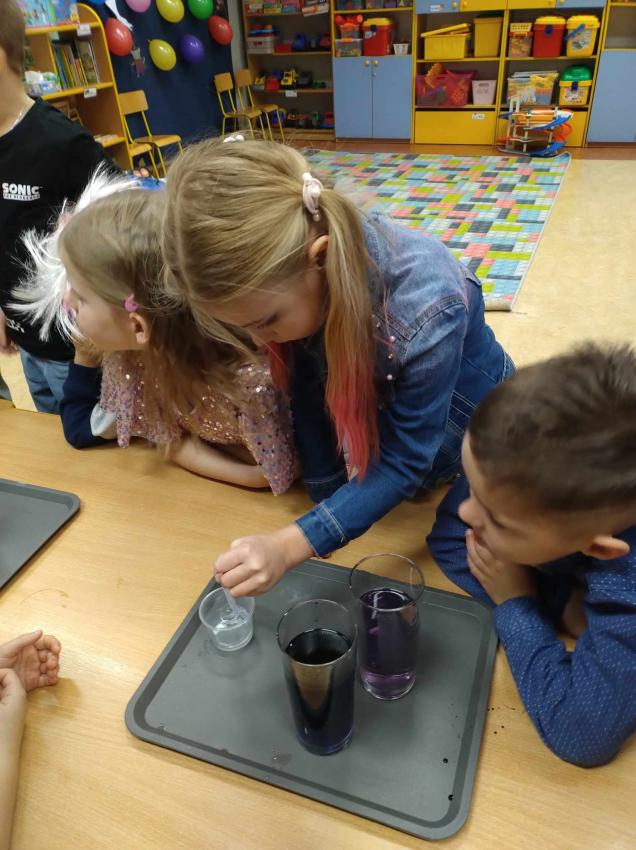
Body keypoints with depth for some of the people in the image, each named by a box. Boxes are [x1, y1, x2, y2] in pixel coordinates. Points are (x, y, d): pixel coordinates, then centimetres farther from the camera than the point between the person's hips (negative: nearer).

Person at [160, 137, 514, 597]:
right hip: (372, 401, 5)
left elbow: (405, 462, -34)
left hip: (456, 415, -4)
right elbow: (309, 393, -16)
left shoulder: (426, 308, -45)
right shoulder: (284, 273, -28)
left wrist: (291, 545, -42)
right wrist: (325, 493, -12)